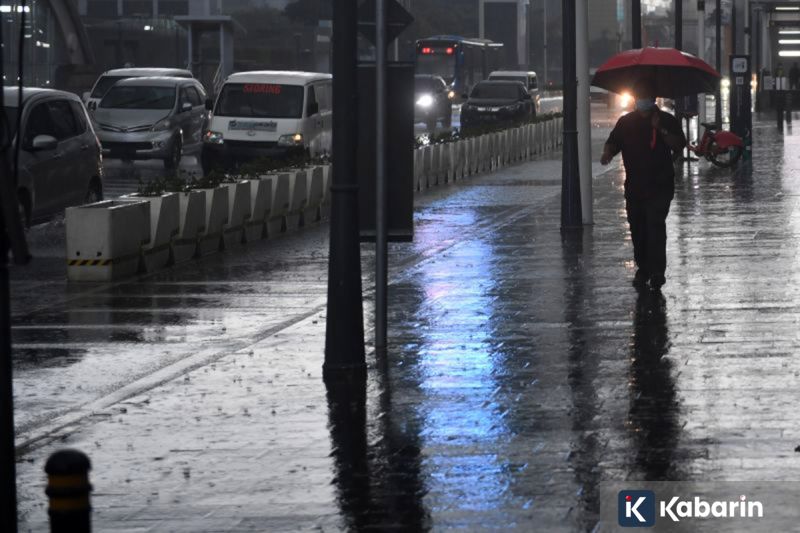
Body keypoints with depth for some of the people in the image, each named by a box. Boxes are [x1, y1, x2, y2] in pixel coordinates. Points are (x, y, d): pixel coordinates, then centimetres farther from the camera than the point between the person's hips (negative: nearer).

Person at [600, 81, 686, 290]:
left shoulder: (667, 121, 4)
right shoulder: (626, 122, 13)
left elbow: (679, 145, -5)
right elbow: (613, 142, 7)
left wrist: (661, 130, -17)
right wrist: (607, 153, -15)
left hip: (660, 185, -4)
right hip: (634, 185, 4)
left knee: (655, 226, -13)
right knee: (637, 228, 5)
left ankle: (657, 271, -14)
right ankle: (642, 268, 16)